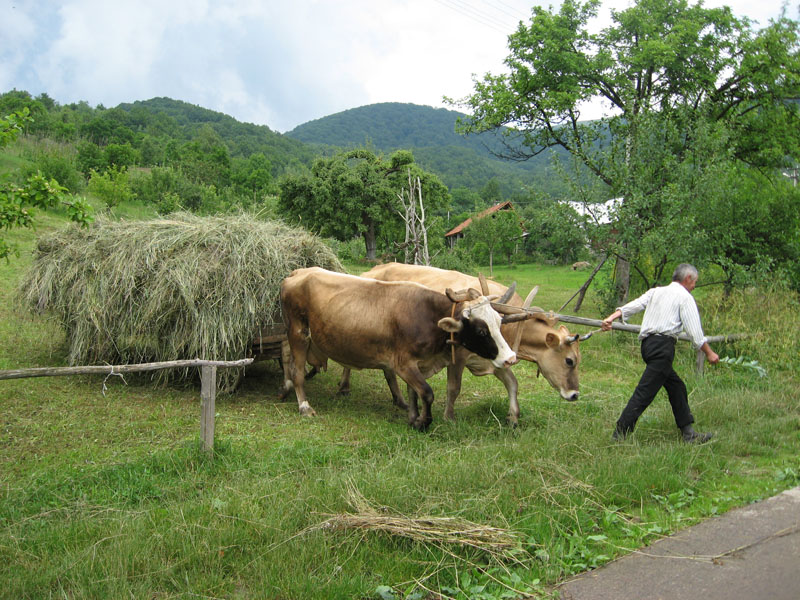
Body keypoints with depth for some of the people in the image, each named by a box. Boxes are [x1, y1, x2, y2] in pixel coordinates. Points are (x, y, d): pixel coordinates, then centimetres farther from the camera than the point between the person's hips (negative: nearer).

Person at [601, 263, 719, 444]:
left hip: (648, 343, 8)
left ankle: (689, 433, 19)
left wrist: (611, 318, 0)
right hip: (663, 345, -8)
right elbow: (694, 331, -1)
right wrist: (709, 353, 8)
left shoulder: (655, 292, 22)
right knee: (645, 391, -10)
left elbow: (634, 305, 9)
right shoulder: (685, 297, 4)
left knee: (676, 387, 15)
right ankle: (620, 434, -13)